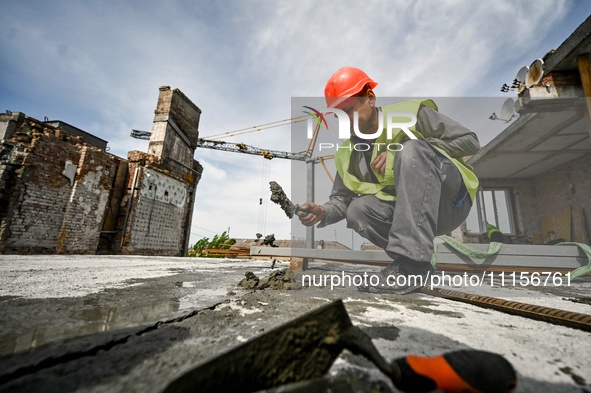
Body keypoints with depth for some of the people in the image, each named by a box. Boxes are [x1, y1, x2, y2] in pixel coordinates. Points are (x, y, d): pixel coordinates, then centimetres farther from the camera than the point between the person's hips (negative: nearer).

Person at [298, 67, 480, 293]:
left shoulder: (411, 113, -5)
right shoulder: (348, 153, 6)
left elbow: (470, 141, -5)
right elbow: (342, 198, 5)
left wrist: (410, 152, -17)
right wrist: (322, 213, -17)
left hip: (450, 202, -3)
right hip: (406, 214, 4)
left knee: (411, 149, -28)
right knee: (357, 210, -21)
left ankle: (410, 259, -34)